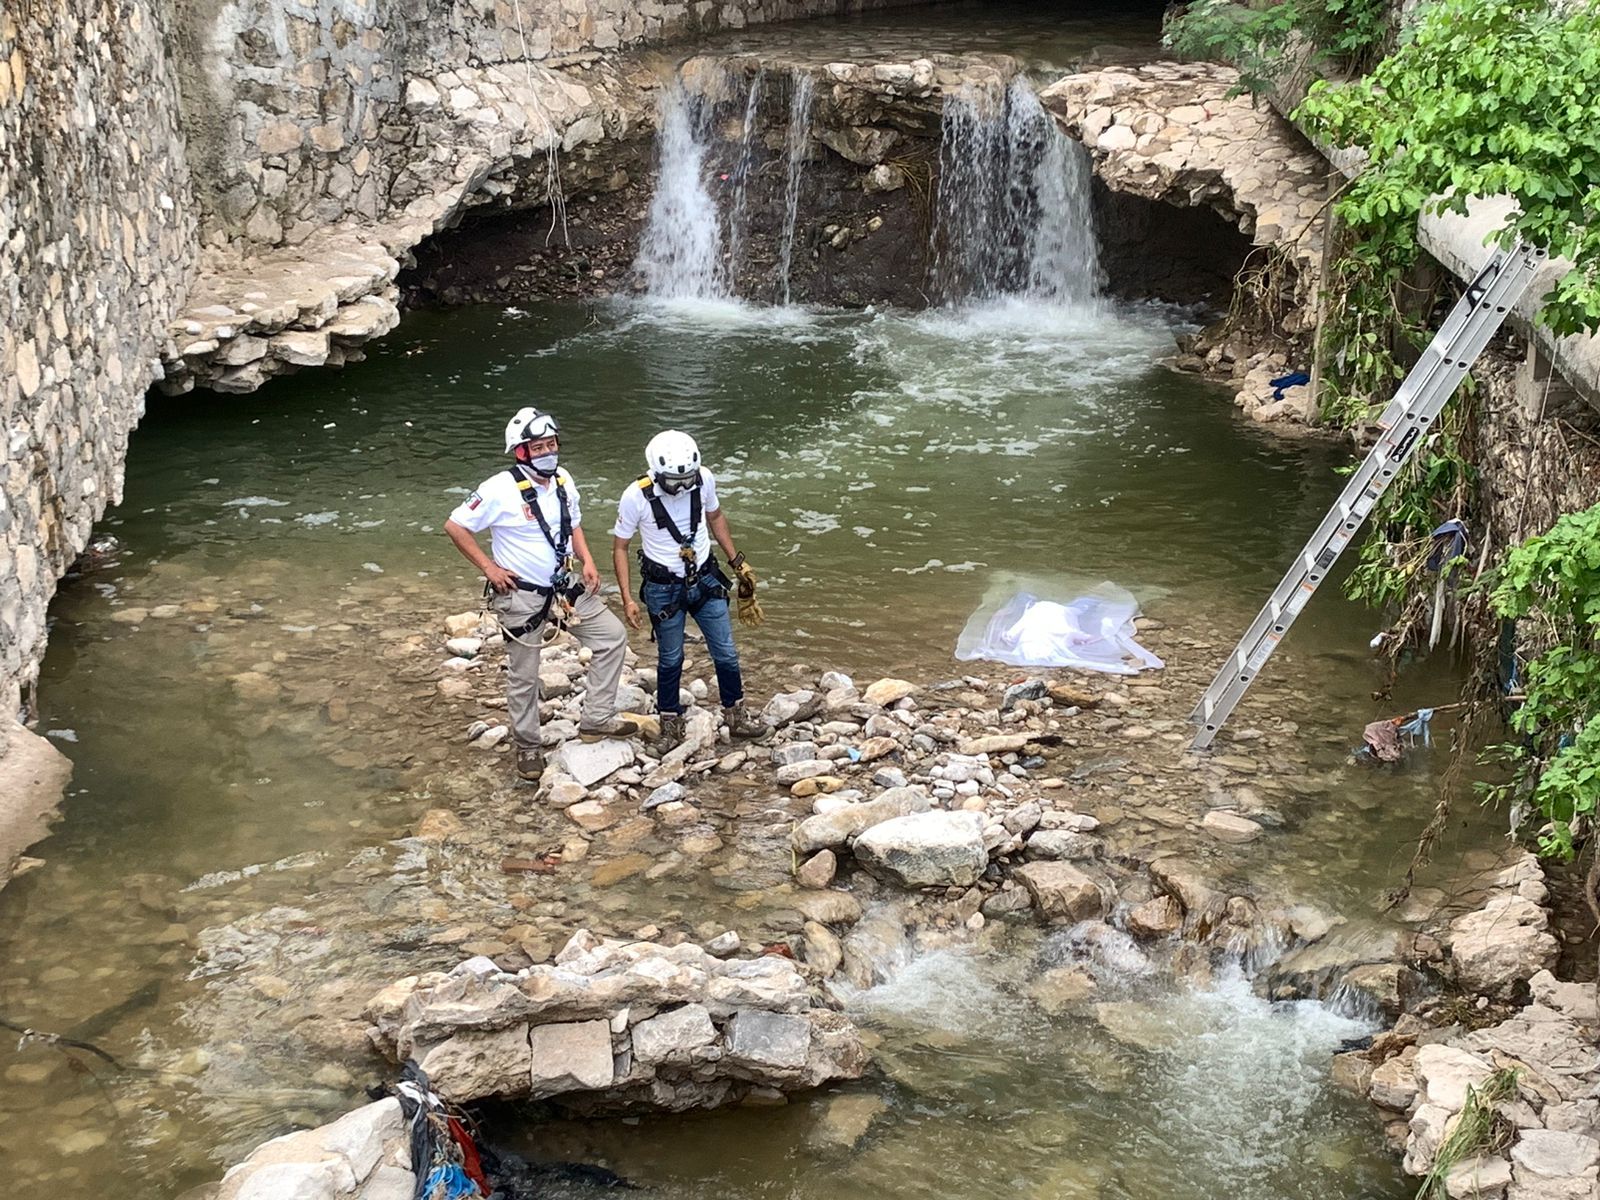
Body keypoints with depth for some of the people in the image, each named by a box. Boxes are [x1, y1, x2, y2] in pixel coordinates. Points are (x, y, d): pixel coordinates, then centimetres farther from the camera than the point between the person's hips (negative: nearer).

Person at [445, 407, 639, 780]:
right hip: (521, 596, -6)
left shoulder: (563, 482, 0)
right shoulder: (501, 489, -20)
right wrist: (489, 568, -15)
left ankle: (596, 719, 13)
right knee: (524, 677, 6)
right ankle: (527, 747, 26)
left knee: (613, 636, 4)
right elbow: (455, 526, -14)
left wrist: (587, 562, 2)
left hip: (565, 587, 6)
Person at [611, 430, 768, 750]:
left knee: (726, 652, 10)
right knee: (670, 659, 12)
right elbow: (620, 547, -9)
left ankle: (736, 717, 30)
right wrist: (627, 600, -13)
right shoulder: (636, 497, -22)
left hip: (705, 580, 3)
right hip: (664, 589, -3)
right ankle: (671, 725, 31)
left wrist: (736, 561, 11)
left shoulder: (703, 479, -13)